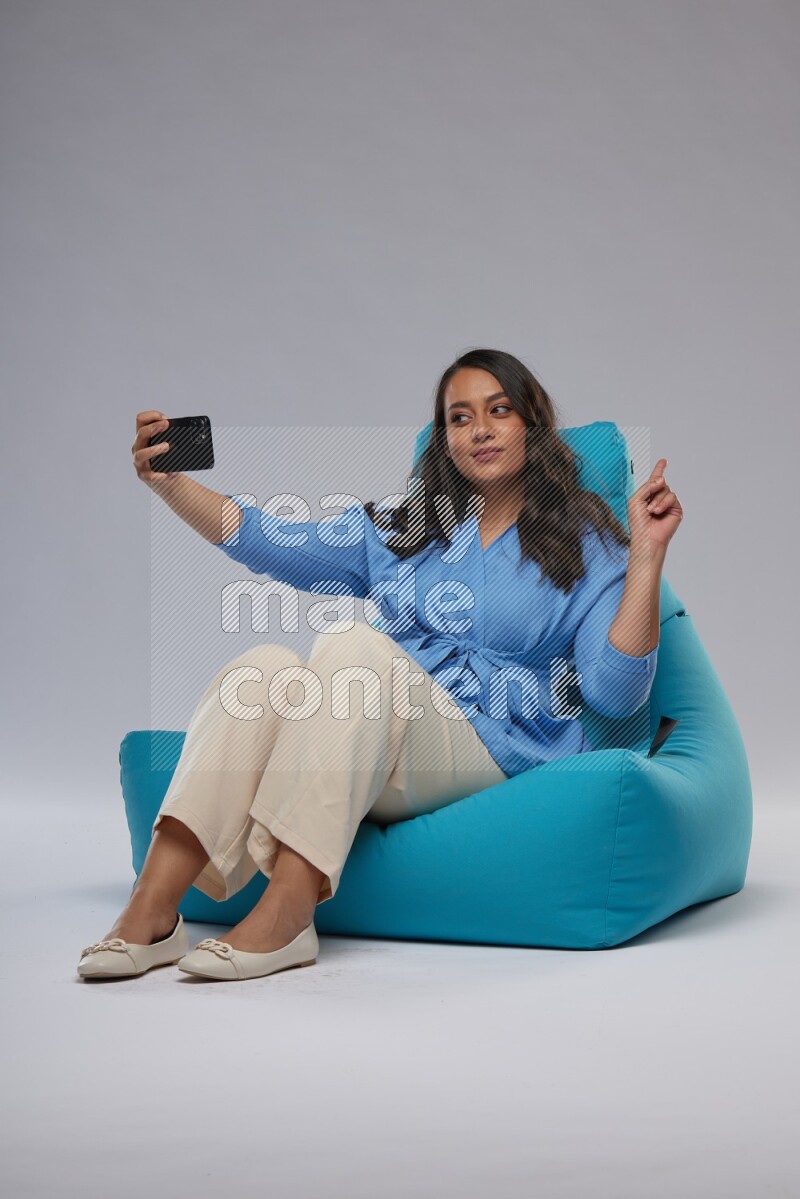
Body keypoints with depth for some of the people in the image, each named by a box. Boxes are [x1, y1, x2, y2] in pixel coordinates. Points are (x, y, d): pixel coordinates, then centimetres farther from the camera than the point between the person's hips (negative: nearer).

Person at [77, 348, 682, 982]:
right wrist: (170, 483, 3)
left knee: (355, 644, -30)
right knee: (267, 665, -27)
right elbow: (270, 541, 16)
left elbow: (614, 692, -3)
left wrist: (647, 554, -12)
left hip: (489, 757, -4)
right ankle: (151, 913, -36)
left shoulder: (584, 545, 11)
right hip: (372, 764, 4)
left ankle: (285, 916, -41)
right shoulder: (402, 530, 24)